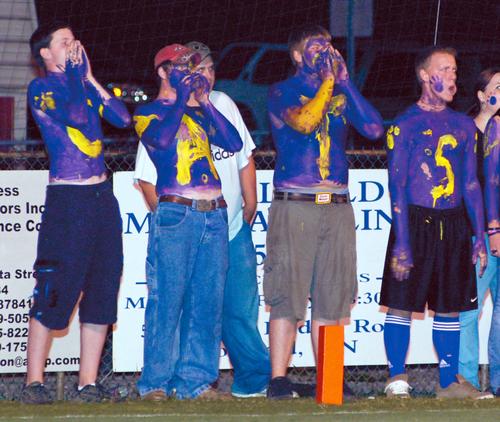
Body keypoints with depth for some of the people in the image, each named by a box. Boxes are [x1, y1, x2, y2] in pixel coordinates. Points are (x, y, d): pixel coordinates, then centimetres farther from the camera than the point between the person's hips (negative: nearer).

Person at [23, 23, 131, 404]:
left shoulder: (84, 86, 17)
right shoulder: (41, 88, -3)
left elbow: (123, 118, 6)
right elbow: (75, 118, -20)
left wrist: (90, 78, 5)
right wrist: (75, 75, -6)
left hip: (102, 196, 7)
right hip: (67, 199, -7)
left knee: (102, 290, 4)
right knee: (56, 290, -8)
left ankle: (88, 383, 7)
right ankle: (34, 382, -3)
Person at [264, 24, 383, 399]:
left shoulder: (340, 94, 16)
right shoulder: (283, 92, 3)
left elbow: (373, 128, 1)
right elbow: (304, 122, -17)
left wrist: (345, 81, 0)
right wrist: (327, 81, -7)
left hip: (337, 209, 5)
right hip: (294, 207, -5)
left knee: (332, 298, 4)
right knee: (287, 296, -7)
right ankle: (279, 380, -6)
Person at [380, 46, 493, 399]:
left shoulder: (463, 126, 13)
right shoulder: (405, 125, -2)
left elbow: (471, 184, 16)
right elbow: (397, 185, -6)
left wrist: (479, 237, 9)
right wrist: (401, 242, -13)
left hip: (454, 224, 5)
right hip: (415, 221, -5)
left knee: (449, 307, 8)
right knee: (401, 303, -4)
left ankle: (450, 382, 13)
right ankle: (397, 380, 2)